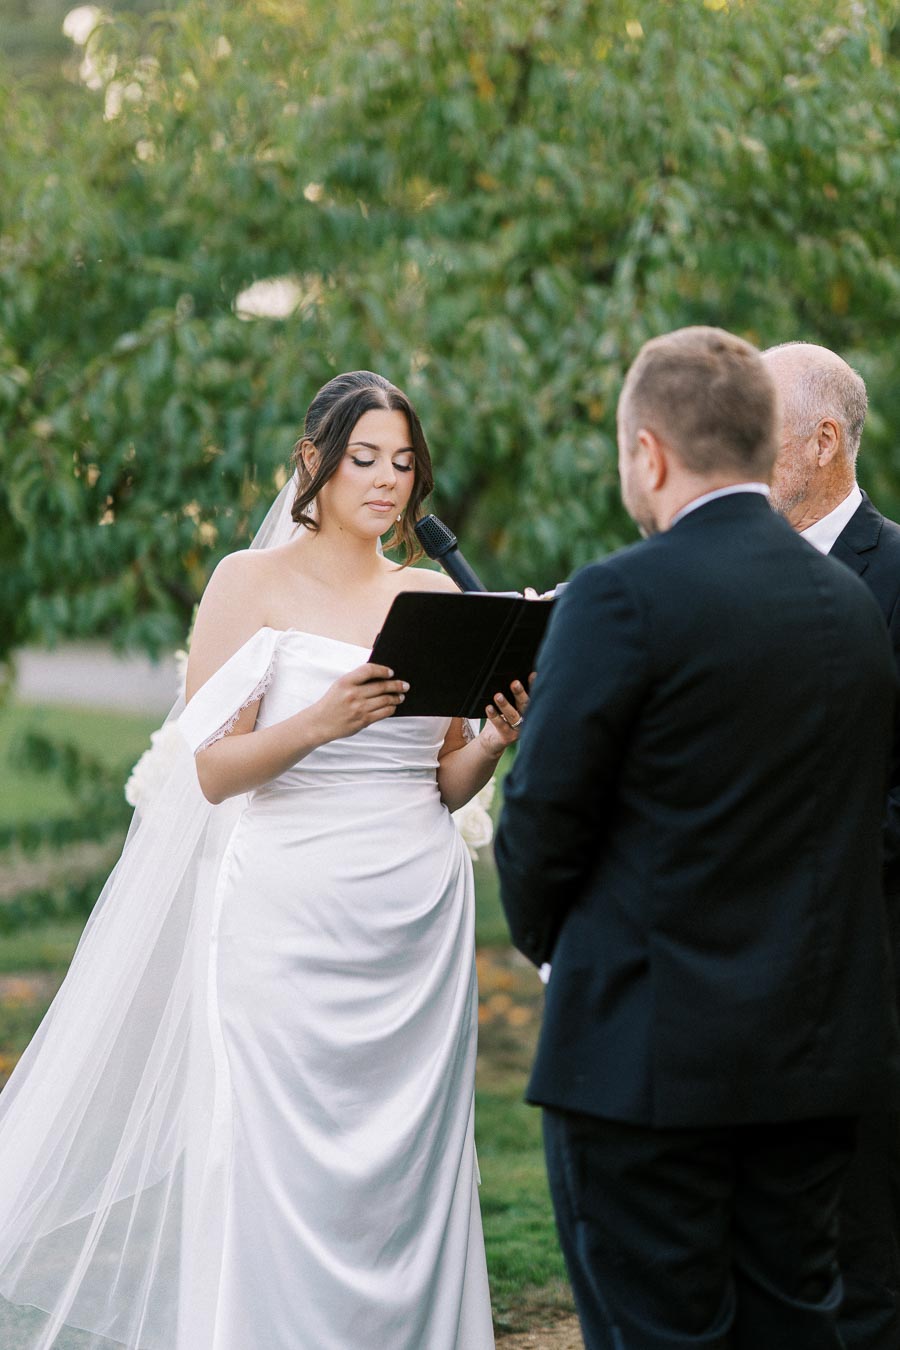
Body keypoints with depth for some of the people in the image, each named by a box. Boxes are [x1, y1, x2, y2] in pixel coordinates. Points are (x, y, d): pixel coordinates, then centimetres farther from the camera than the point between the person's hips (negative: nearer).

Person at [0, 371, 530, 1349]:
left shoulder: (435, 598, 11)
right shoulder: (252, 584, 0)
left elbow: (446, 785, 14)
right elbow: (212, 771, -7)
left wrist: (495, 740, -7)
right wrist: (321, 723, -23)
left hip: (417, 916, 4)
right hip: (288, 913, -3)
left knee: (406, 1171, 5)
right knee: (279, 1173, -3)